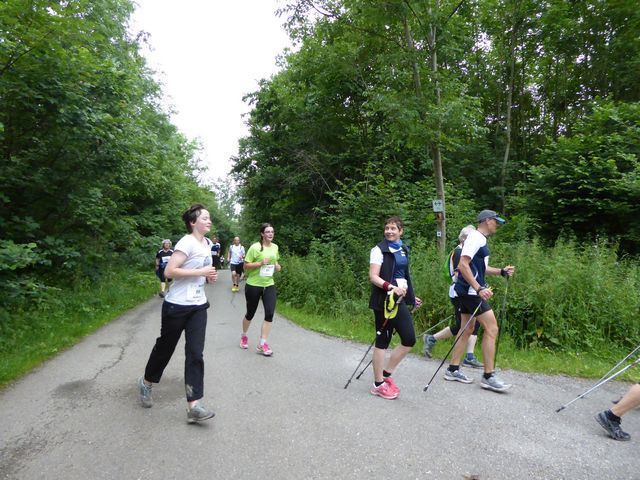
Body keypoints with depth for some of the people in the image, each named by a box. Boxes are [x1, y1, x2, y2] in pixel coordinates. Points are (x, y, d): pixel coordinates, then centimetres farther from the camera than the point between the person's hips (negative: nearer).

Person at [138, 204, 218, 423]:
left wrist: (209, 276, 4)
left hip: (198, 306, 6)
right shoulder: (186, 243, -16)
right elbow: (170, 271, -24)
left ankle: (194, 406, 0)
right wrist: (201, 272, -22)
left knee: (195, 353, -2)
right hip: (177, 305, -6)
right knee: (165, 347, 13)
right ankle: (146, 382, 42)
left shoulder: (208, 243, 9)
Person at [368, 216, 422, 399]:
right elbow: (373, 277, -15)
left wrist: (411, 296, 23)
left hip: (400, 300, 8)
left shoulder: (404, 250, 13)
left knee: (409, 339, 6)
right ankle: (378, 384, 14)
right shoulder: (379, 250, -8)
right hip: (384, 301, -7)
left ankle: (386, 374, 21)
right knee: (383, 340, 0)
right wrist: (391, 287, -28)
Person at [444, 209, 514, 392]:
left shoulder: (479, 239, 17)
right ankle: (488, 377, 2)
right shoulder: (475, 237, -14)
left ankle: (453, 370, 19)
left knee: (467, 329, 13)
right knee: (491, 328, -6)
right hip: (471, 291, -10)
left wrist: (501, 271, 14)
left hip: (469, 291, 10)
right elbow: (463, 265, -23)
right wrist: (479, 289, -27)